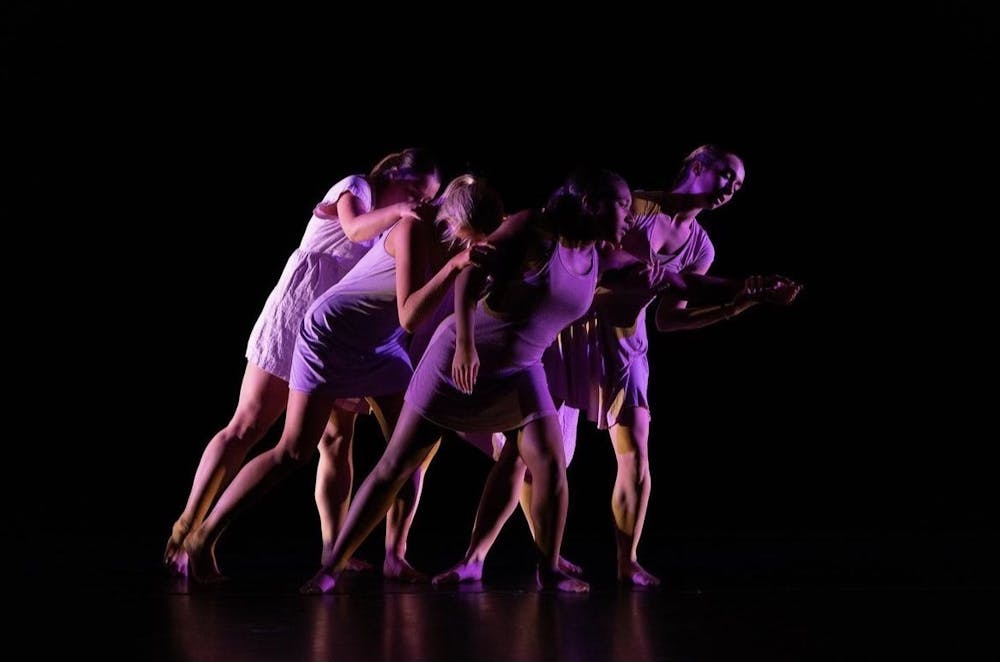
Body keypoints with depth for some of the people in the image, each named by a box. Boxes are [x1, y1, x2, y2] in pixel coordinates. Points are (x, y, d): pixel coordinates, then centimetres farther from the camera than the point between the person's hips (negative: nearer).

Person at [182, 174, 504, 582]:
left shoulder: (456, 244, -7)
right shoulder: (414, 232, -28)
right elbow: (410, 317, -34)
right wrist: (455, 265, -43)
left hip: (381, 346, 8)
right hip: (331, 333, -8)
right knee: (293, 452, -10)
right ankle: (203, 538, -4)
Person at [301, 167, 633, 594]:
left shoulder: (592, 260, 1)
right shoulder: (534, 230, -19)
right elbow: (472, 268, -28)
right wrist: (465, 343, -36)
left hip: (517, 372, 6)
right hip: (459, 357, -6)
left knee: (551, 464, -9)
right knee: (396, 465, -4)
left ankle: (549, 570, 8)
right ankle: (332, 567, 3)